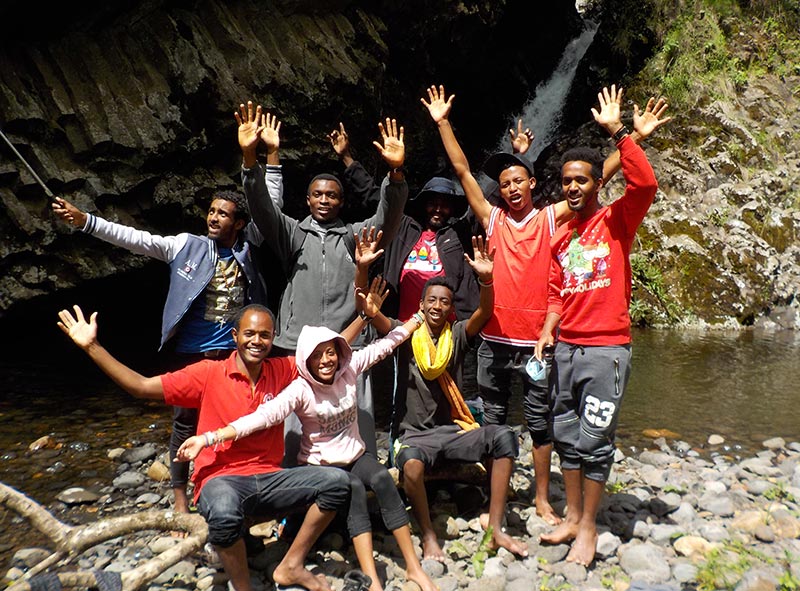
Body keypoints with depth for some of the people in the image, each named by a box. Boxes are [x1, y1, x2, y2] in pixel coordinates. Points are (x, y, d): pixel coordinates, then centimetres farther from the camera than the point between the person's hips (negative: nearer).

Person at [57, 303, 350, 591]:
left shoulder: (281, 371, 3)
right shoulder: (209, 373, -5)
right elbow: (142, 387, -7)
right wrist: (93, 347, -13)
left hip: (268, 479, 4)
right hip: (221, 480, -3)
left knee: (337, 481, -15)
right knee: (224, 515, -39)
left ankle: (290, 567, 0)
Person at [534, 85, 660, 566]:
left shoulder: (616, 220, -2)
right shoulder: (560, 237, 14)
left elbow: (645, 184, -22)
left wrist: (618, 130, -21)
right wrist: (548, 330, 3)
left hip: (607, 348, -6)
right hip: (567, 348, 6)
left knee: (595, 440, -1)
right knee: (567, 436, 12)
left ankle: (589, 528, 13)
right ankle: (572, 516, 26)